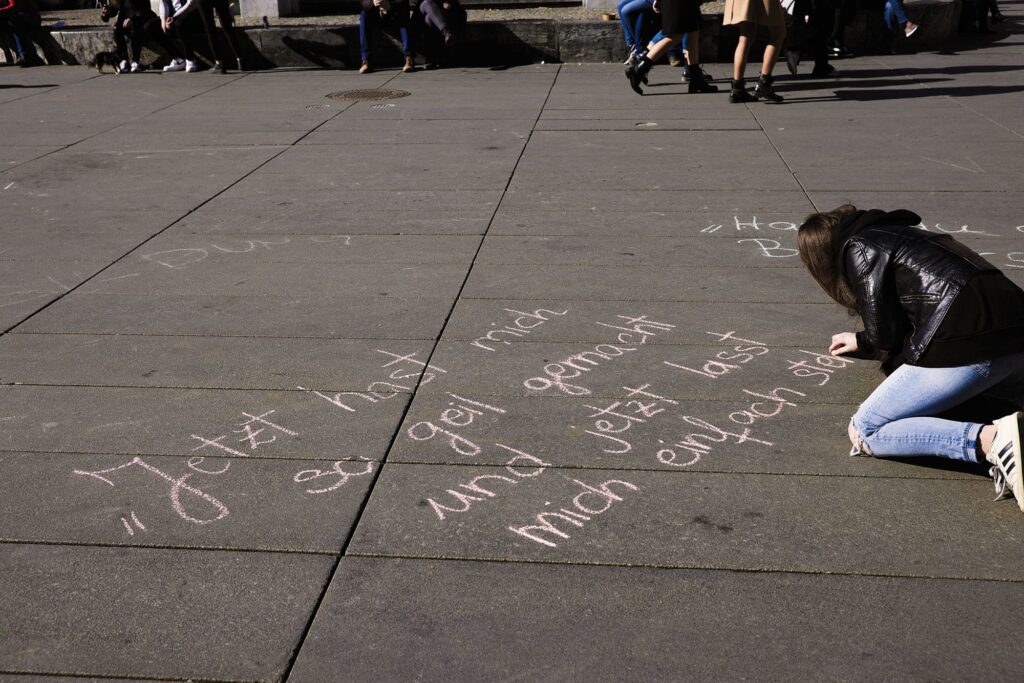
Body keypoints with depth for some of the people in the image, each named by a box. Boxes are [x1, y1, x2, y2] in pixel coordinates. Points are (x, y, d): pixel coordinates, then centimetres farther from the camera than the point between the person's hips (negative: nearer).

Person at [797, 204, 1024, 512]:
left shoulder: (857, 247, 4)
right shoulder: (898, 233, 30)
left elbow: (884, 330, -1)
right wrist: (862, 341, 55)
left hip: (968, 347, -8)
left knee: (864, 431, 2)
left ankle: (991, 439, -19)